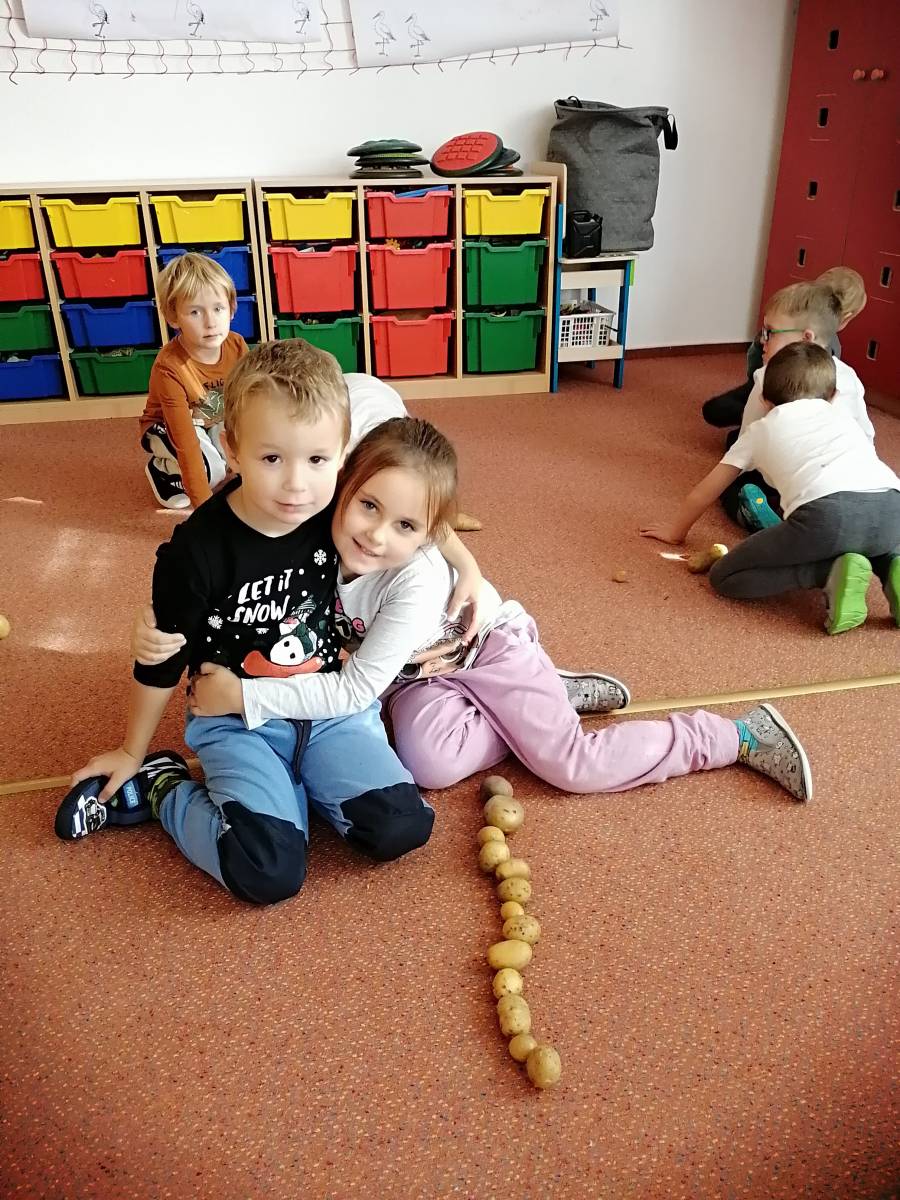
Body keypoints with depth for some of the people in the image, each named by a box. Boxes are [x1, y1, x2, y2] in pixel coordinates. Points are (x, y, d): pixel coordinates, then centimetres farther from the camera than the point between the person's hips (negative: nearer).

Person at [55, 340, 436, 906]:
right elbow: (162, 663, -4)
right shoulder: (197, 551, -20)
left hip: (333, 708, 4)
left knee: (401, 827, -15)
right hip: (237, 724, -3)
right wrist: (132, 752, 10)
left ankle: (287, 781, 11)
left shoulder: (341, 514, -13)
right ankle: (160, 786, 6)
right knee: (270, 873, -22)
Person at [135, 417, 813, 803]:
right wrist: (172, 640, -33)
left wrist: (243, 695, -40)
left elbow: (354, 691, -39)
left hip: (485, 648, -5)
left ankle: (739, 735, 8)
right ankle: (556, 697, 8)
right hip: (418, 672, 5)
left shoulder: (418, 580, -39)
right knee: (430, 764, -20)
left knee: (574, 766, -12)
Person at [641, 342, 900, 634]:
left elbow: (706, 490, 37)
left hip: (827, 514, -4)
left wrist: (676, 530, 54)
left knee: (724, 579, 9)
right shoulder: (844, 418, 37)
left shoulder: (761, 430, 30)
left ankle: (833, 572, -5)